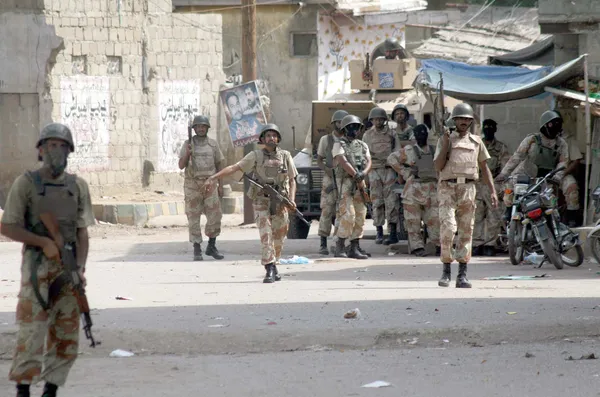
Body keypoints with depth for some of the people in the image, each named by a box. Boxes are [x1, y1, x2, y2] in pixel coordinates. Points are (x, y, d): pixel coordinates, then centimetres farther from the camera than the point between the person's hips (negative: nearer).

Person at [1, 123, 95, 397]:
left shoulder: (78, 186, 9)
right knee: (32, 330, -10)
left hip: (68, 268, 4)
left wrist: (80, 268, -5)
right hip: (37, 265, -4)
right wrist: (44, 242, -13)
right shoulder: (26, 184, -2)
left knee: (67, 335, 3)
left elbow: (82, 232, 8)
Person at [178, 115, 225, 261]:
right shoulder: (188, 144, -1)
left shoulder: (213, 144, 5)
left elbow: (220, 165, 9)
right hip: (192, 185, -2)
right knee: (194, 217, -2)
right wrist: (187, 154, -24)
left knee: (215, 216, -4)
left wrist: (221, 186, 3)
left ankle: (211, 247, 12)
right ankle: (197, 250, 4)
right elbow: (181, 166, -5)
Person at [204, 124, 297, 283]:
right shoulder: (256, 156, -2)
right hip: (261, 202, -2)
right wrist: (213, 177, -18)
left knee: (278, 237, 7)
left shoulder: (285, 156, 5)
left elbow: (292, 181, 8)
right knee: (266, 236, -13)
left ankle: (273, 266, 26)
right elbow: (234, 167, -8)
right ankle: (270, 270, -17)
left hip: (280, 203, 2)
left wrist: (292, 200, -8)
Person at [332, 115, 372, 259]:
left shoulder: (363, 146, 17)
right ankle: (339, 248, -9)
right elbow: (343, 162, -13)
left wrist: (363, 174, -16)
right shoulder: (339, 145, 0)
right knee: (348, 216, -15)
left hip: (360, 184, 6)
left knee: (360, 217, 3)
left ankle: (354, 249, 7)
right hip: (346, 183, -6)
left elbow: (368, 162, 5)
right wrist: (357, 176, -18)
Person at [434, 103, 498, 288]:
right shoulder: (445, 140, 8)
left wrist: (492, 191, 10)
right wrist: (445, 144, -9)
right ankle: (446, 270, -8)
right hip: (448, 187, -3)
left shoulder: (476, 141, 15)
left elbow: (484, 168, 17)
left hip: (468, 188, 3)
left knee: (466, 230, 0)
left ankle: (462, 275, 2)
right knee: (448, 227, -16)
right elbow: (438, 167, -1)